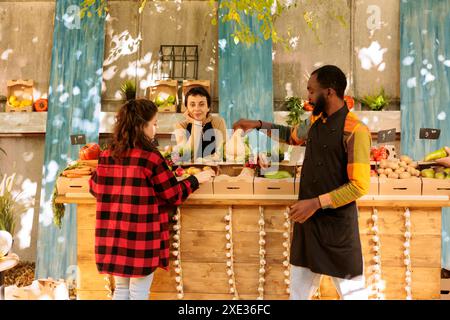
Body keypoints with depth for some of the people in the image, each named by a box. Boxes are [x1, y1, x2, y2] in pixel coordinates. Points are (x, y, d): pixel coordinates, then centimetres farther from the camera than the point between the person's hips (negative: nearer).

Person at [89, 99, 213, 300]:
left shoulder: (107, 155, 3)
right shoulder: (150, 157, -13)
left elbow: (95, 188, 16)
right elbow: (174, 195, -7)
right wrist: (196, 179, 6)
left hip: (113, 239, 6)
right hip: (141, 239, -5)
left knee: (121, 290, 20)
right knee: (138, 294, 9)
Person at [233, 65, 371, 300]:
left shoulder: (355, 131, -17)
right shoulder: (315, 121, 8)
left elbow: (360, 186, -19)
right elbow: (293, 136, 29)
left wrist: (316, 203, -21)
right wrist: (258, 125, 23)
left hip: (337, 223, -7)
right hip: (307, 218, 7)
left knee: (351, 290, 6)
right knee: (299, 288, 17)